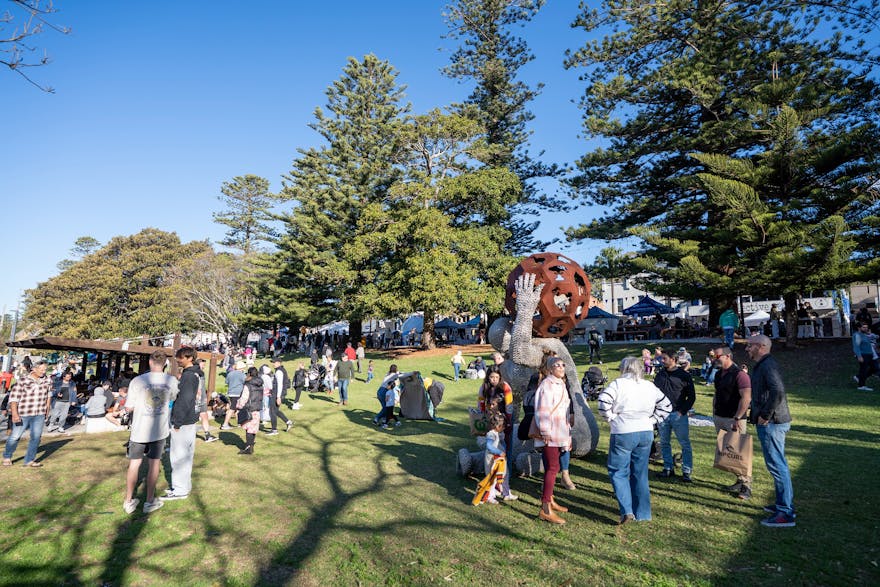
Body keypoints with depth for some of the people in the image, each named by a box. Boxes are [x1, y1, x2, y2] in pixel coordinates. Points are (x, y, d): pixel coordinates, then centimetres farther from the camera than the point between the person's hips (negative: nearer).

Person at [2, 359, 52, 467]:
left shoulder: (47, 380, 1)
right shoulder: (22, 381, -13)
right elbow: (13, 398, -13)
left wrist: (48, 407, 17)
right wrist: (14, 414, -18)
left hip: (39, 415, 3)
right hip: (22, 414, -3)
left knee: (36, 437, 1)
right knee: (15, 436, 8)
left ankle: (29, 460, 10)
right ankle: (7, 457, 32)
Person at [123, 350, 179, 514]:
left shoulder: (137, 381, -14)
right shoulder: (172, 381, -8)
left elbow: (128, 408, -7)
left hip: (139, 430, -1)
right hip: (159, 430, 1)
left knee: (134, 464, 13)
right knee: (154, 464, 11)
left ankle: (128, 501, 22)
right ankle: (149, 501, 20)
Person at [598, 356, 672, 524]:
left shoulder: (618, 384, -9)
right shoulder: (650, 386, 8)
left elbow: (603, 401, -22)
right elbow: (666, 405, 14)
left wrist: (610, 417, -7)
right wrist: (652, 420, 11)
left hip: (623, 433, -5)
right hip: (646, 433, 5)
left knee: (618, 472, 5)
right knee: (640, 474, 15)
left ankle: (627, 511, -5)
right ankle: (642, 513, 21)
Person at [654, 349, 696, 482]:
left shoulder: (684, 375, -2)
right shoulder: (660, 375, 10)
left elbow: (691, 396, 0)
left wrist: (683, 411, -8)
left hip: (678, 414, -4)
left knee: (685, 444, -1)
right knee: (664, 443, 9)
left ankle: (686, 472, 7)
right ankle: (668, 468, 19)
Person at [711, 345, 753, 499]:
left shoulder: (739, 374, -14)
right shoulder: (719, 374, 13)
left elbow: (746, 398, -20)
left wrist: (737, 418, -22)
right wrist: (714, 413, 17)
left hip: (734, 419, -8)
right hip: (719, 418, 8)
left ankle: (746, 485, 6)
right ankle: (739, 481, 21)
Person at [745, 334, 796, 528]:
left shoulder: (768, 365, -18)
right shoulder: (762, 365, 15)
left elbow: (778, 392, -31)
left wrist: (765, 415, -24)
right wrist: (756, 413, 15)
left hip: (771, 423, -11)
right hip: (772, 422, 11)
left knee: (777, 465, -5)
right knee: (778, 464, 18)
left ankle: (786, 514, 1)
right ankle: (783, 504, 30)